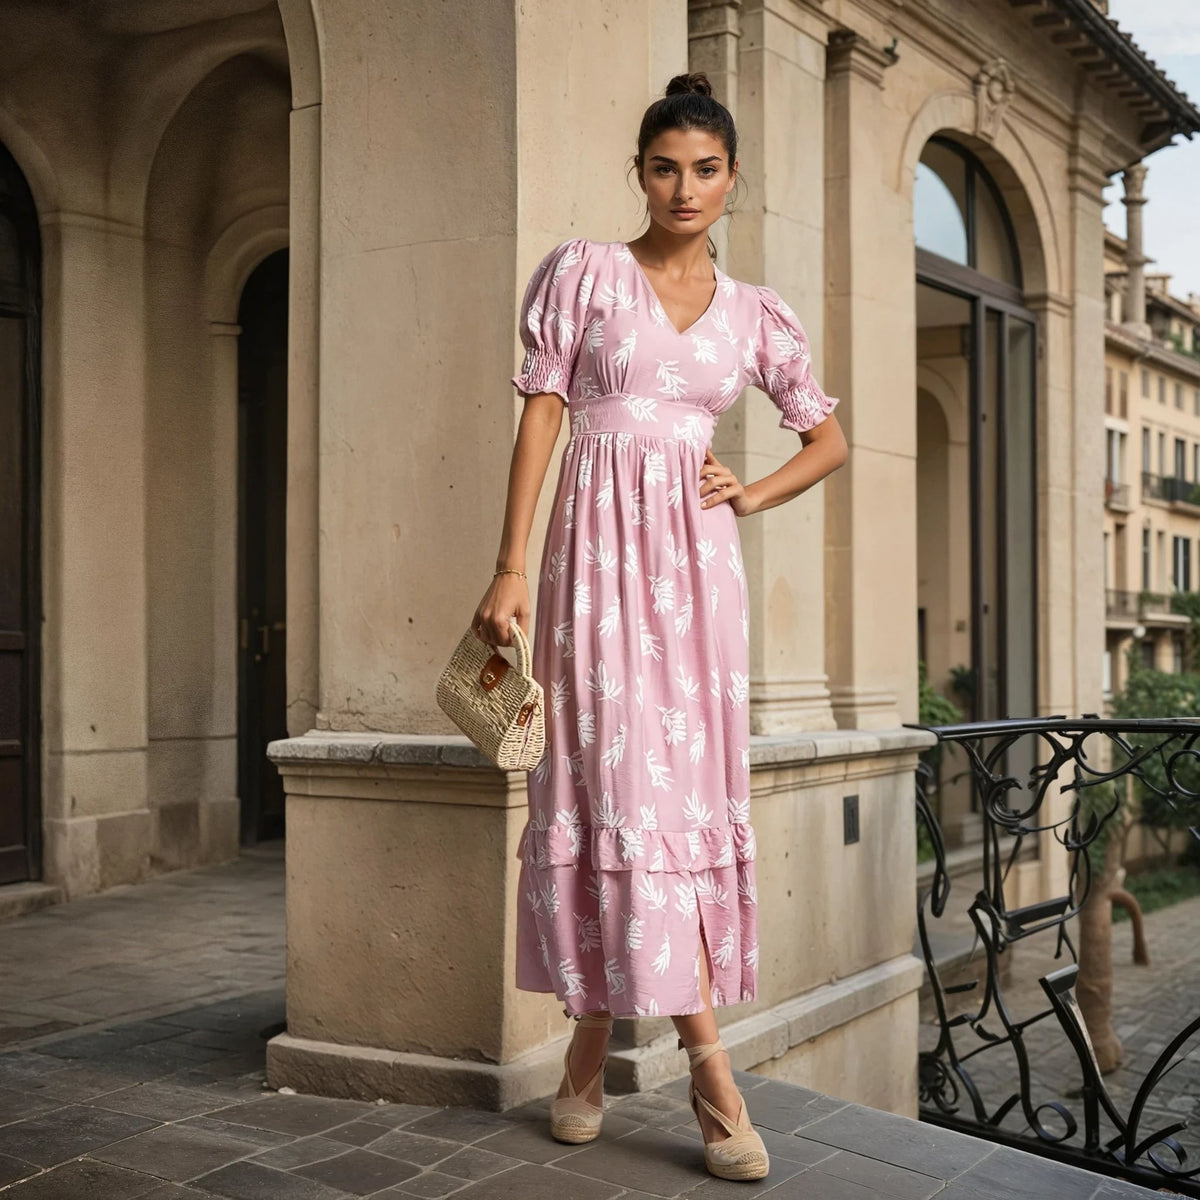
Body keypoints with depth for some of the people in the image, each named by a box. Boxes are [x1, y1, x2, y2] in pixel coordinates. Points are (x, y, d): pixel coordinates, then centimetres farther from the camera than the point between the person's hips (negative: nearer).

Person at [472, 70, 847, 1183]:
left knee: (685, 781, -1)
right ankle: (708, 1061, -6)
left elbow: (828, 438, 21)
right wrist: (509, 568, -8)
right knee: (623, 775, -9)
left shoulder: (753, 311, 12)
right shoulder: (584, 271, 4)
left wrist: (752, 495, 4)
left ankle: (595, 1035, 11)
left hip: (696, 554, 3)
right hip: (598, 543, -3)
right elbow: (541, 417, -1)